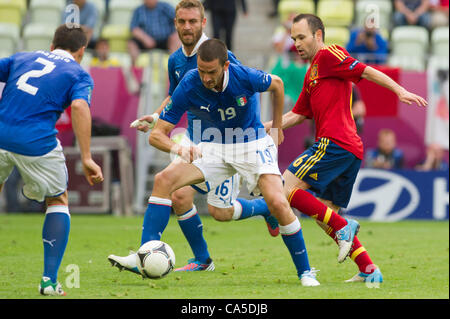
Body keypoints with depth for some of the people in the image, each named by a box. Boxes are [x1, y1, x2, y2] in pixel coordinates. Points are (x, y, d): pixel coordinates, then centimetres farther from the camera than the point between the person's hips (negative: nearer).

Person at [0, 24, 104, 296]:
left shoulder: (22, 58, 23)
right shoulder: (78, 74, 11)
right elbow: (79, 106, -9)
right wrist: (87, 159, -15)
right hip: (37, 143, -3)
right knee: (58, 201, 21)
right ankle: (49, 280, 11)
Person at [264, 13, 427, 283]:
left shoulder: (329, 55, -1)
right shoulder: (311, 74, 27)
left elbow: (367, 72, -9)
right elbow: (298, 115, 31)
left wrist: (400, 91, -20)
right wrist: (265, 127, 22)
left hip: (335, 143, -10)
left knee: (286, 188, -11)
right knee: (326, 214, 9)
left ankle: (343, 226, -13)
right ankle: (369, 271, 5)